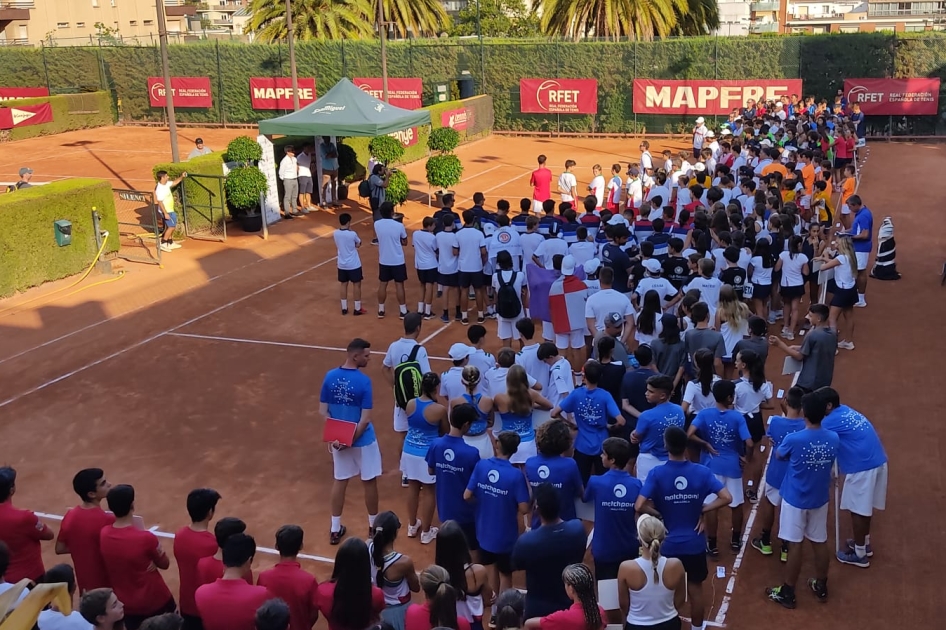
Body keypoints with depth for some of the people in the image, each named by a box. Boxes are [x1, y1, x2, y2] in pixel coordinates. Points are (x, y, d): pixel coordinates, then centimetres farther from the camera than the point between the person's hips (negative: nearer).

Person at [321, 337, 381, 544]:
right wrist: (352, 439, -11)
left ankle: (335, 529, 23)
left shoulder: (330, 377, -5)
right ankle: (373, 525, 29)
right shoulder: (364, 381, -20)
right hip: (363, 440, -5)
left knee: (340, 481, 16)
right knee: (369, 481, 14)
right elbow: (365, 419, -21)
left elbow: (323, 411, -2)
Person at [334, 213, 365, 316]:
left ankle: (344, 308, 20)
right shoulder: (352, 234, -19)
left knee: (343, 284, 14)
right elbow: (359, 244, -1)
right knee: (356, 285, 7)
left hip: (341, 264, 5)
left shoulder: (335, 233, -5)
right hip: (354, 265, -5)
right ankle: (357, 309, 12)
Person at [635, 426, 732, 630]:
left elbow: (640, 506, -24)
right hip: (695, 544, 1)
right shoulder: (702, 471, -11)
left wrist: (659, 514, -7)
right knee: (695, 590, 19)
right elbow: (726, 498, -13)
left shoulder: (657, 474, -16)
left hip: (667, 544, -1)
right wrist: (703, 510, -4)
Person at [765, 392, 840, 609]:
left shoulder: (793, 439, -23)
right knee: (820, 542, 17)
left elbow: (779, 455, -1)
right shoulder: (833, 439, -10)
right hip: (820, 499, 4)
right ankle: (821, 587, 33)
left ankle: (787, 593, 15)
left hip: (795, 500, -4)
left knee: (795, 545, 4)